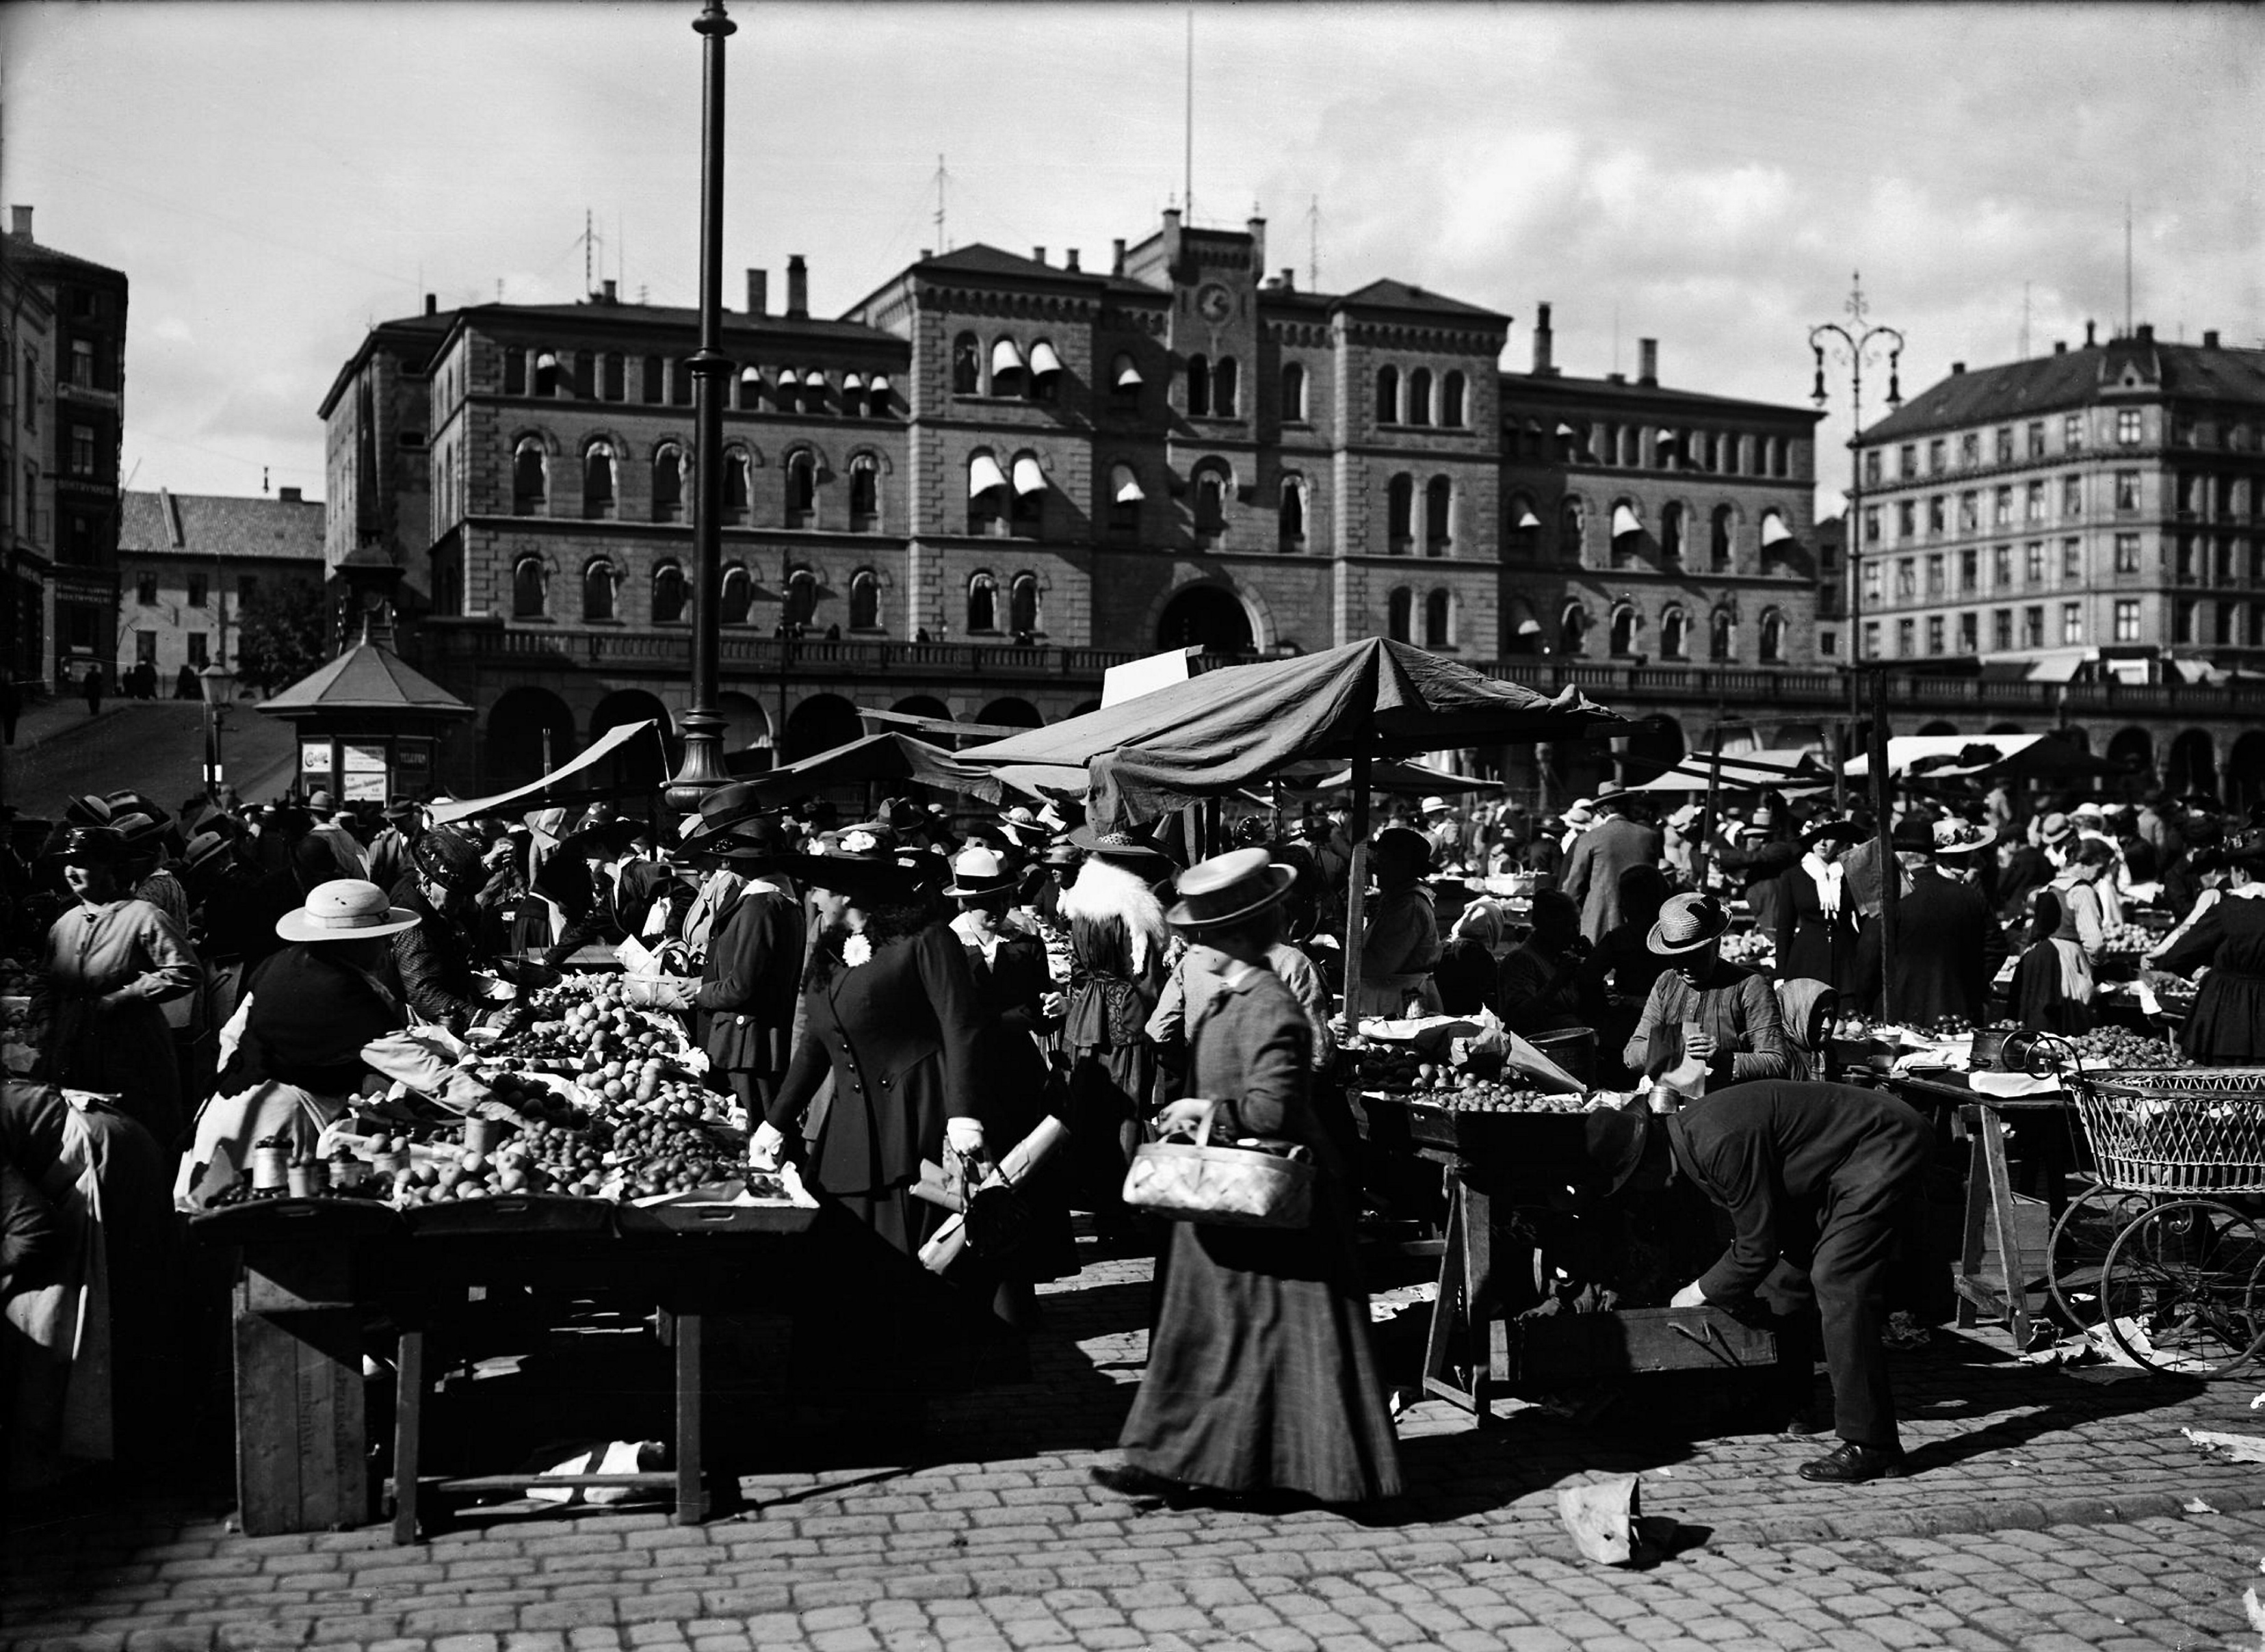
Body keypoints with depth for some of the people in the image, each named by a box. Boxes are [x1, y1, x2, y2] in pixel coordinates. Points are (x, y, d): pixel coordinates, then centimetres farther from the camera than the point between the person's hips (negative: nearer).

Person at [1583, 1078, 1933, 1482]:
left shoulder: (1722, 1143, -28)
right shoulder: (1692, 1134, 4)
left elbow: (1757, 1248, -19)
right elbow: (1753, 1229, 17)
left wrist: (1702, 1292, -5)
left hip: (1883, 1150, -10)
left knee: (1836, 1281, -16)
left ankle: (1871, 1447, -13)